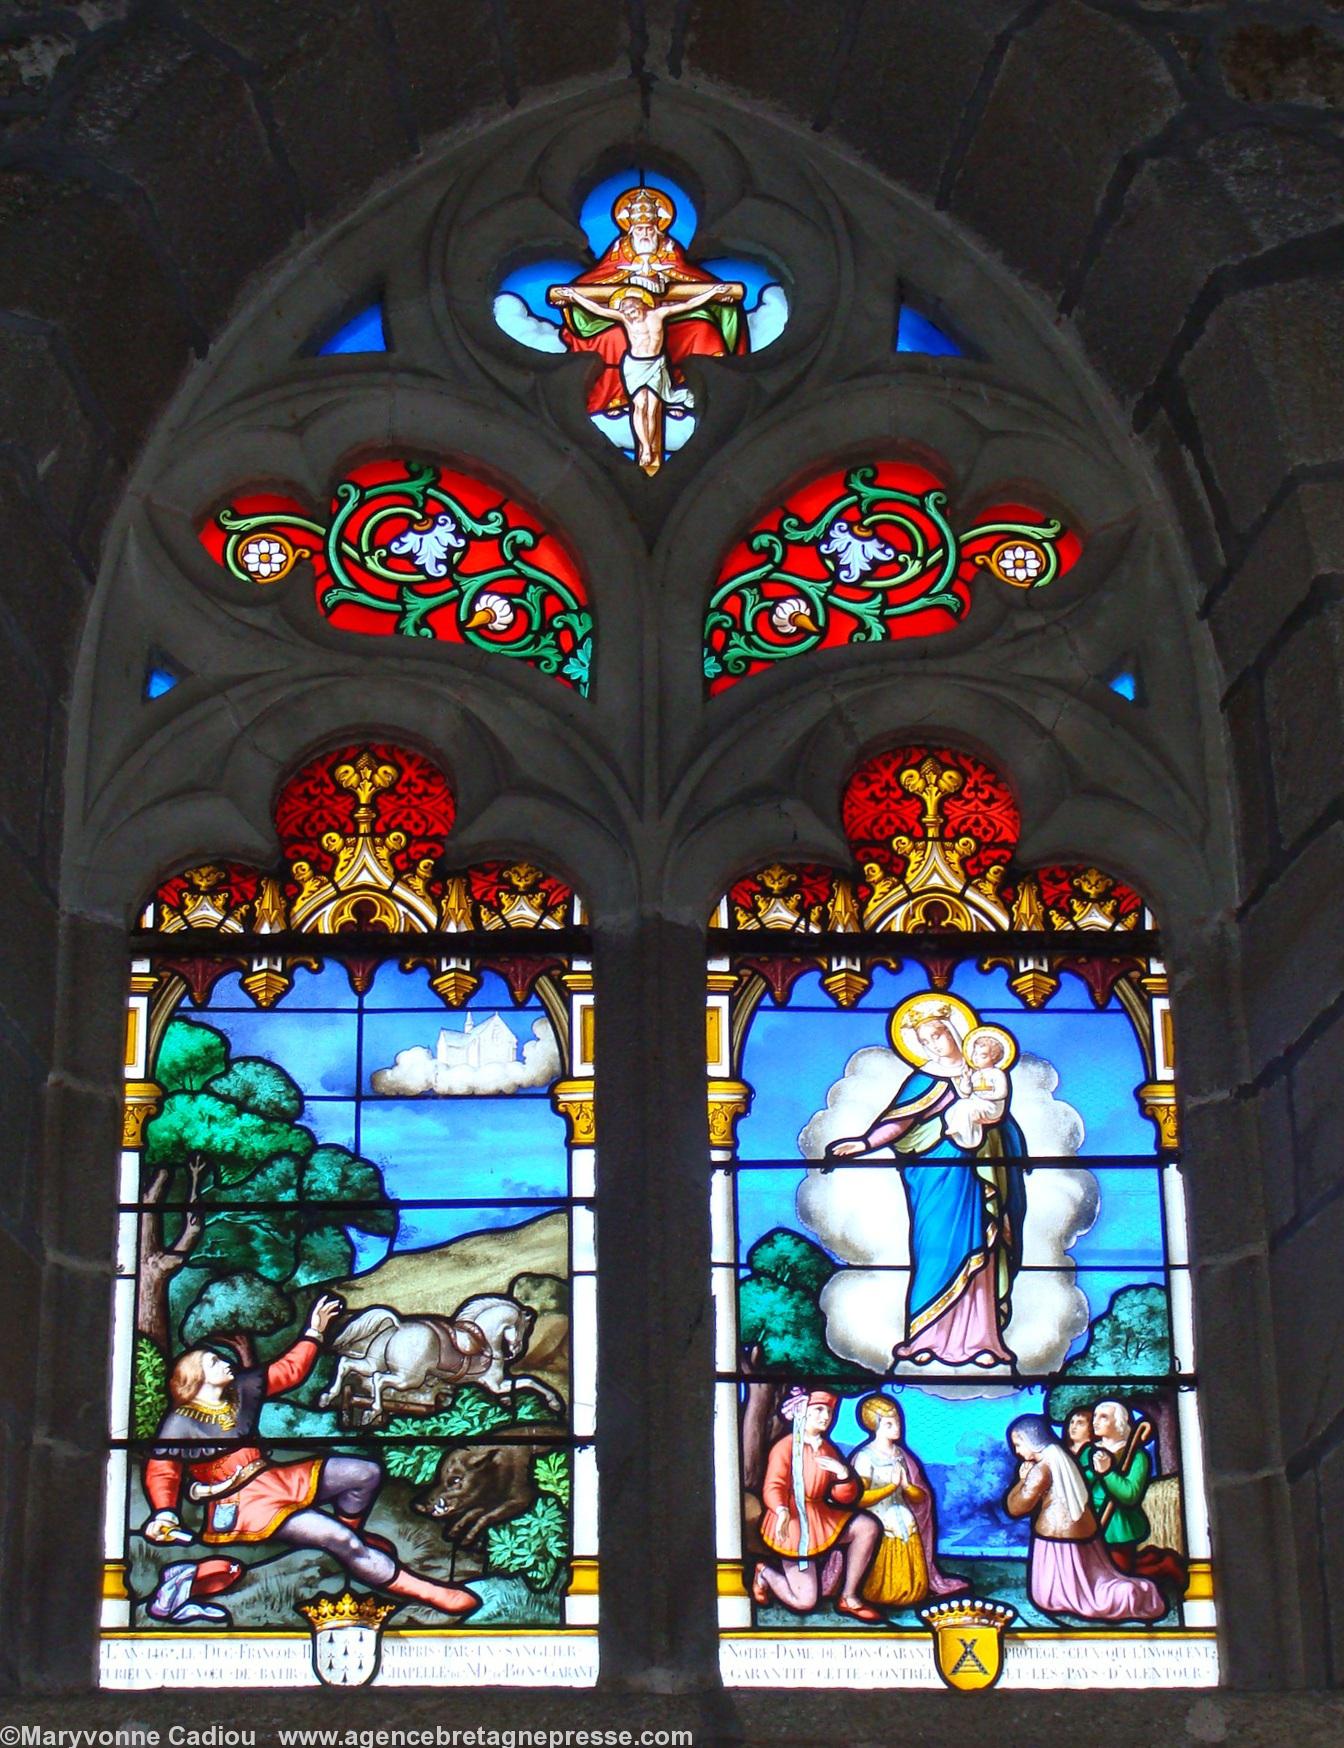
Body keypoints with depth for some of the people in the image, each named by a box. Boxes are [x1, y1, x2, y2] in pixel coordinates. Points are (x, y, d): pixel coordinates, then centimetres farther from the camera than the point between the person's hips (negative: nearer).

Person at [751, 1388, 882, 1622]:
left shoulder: (827, 1450, 14)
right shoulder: (786, 1447, -5)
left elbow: (844, 1497, 11)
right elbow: (772, 1487, -17)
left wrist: (844, 1475, -11)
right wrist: (782, 1511, -38)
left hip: (821, 1518, 6)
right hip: (790, 1521, -6)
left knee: (868, 1526, -18)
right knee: (805, 1602, -14)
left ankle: (849, 1598, -9)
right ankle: (765, 1574, 18)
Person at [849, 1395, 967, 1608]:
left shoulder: (900, 1454, 11)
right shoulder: (866, 1457, -9)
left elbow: (921, 1496, 9)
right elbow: (859, 1499, -20)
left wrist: (906, 1485, -12)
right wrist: (892, 1486, -18)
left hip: (905, 1525, 6)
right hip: (879, 1529, -6)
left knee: (914, 1589, 0)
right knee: (883, 1591, -7)